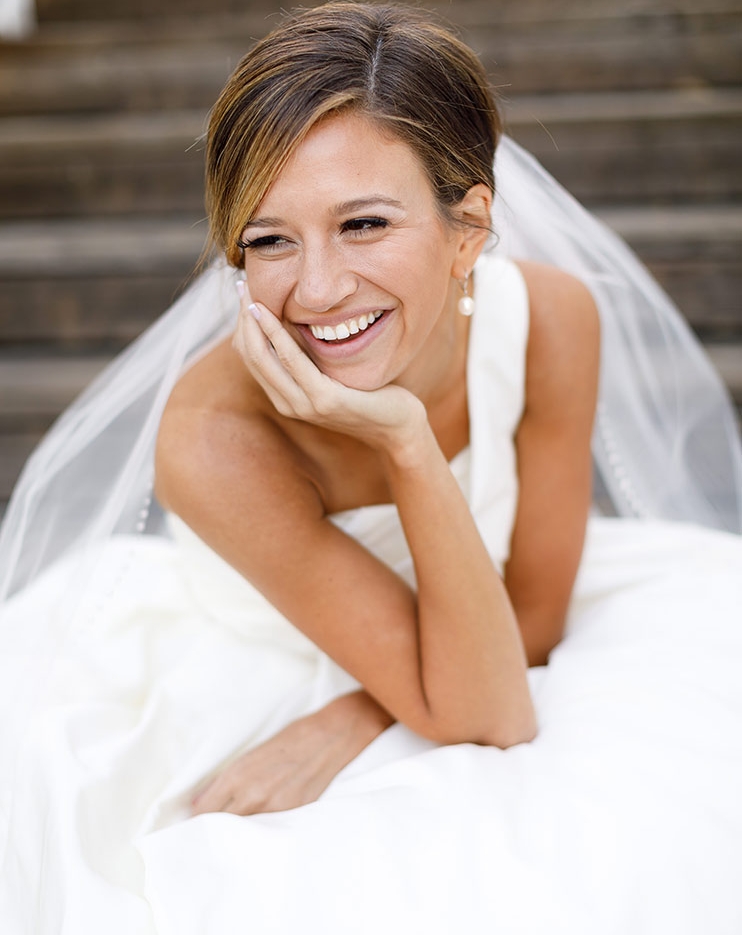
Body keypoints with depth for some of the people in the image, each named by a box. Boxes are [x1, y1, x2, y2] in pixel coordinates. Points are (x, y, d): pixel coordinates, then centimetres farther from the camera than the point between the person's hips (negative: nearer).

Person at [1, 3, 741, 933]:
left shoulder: (554, 319, -24)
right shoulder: (210, 436, -33)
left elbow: (535, 615, -11)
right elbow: (483, 713, -29)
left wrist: (346, 724, -24)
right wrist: (405, 444, -41)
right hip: (234, 683, -2)